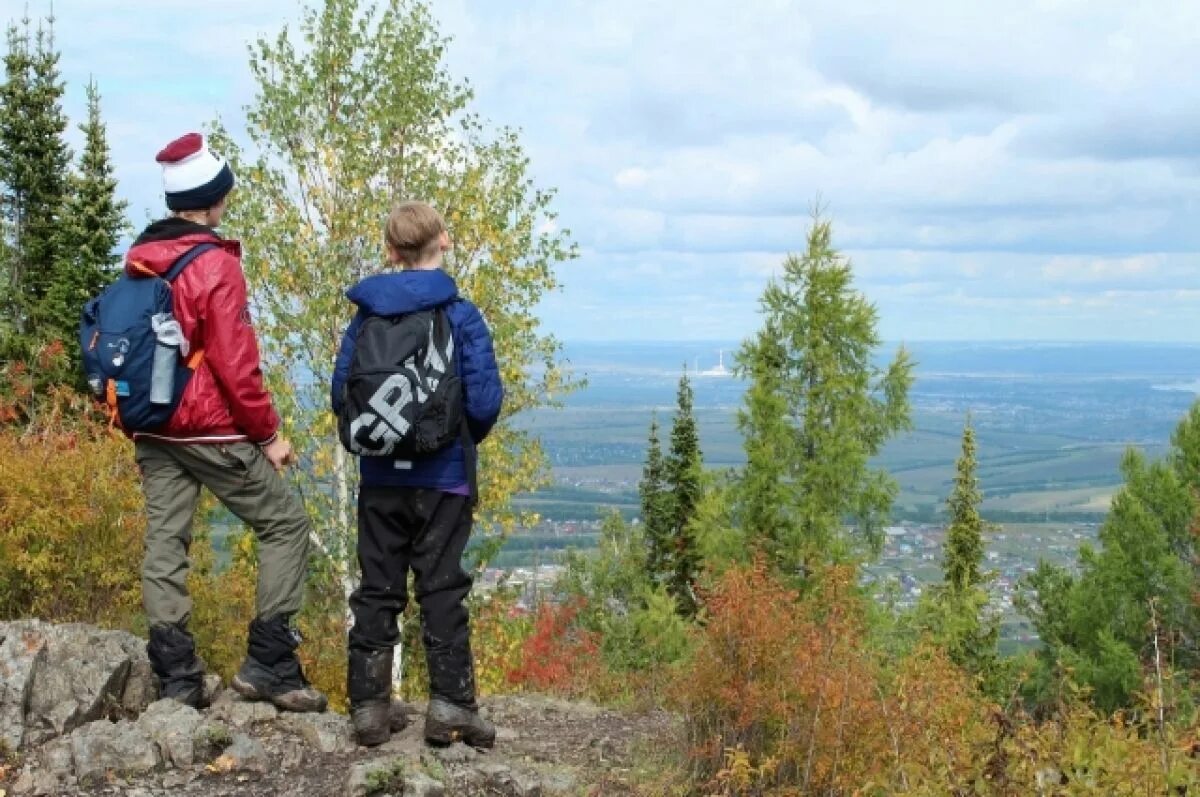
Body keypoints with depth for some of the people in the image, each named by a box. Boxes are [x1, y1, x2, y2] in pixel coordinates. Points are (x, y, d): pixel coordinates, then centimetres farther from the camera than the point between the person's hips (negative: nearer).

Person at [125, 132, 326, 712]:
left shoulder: (138, 260, 10)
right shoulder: (215, 265, -13)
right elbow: (235, 365, -15)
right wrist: (269, 434, -7)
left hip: (152, 429, 7)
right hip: (212, 431, -7)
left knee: (164, 543, 6)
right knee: (285, 525, 3)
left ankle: (176, 677, 5)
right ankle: (269, 664, -2)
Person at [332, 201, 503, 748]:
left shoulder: (366, 317, 2)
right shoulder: (461, 316, -8)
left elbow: (341, 393, 0)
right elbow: (484, 401, -13)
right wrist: (466, 440, 8)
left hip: (379, 478, 3)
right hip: (443, 476, -3)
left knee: (377, 590, 9)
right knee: (443, 590, 3)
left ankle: (369, 707, 11)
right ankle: (449, 704, 3)